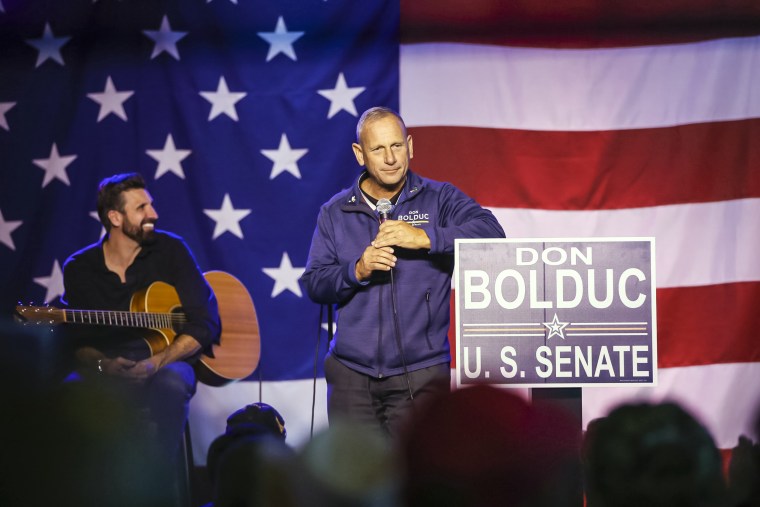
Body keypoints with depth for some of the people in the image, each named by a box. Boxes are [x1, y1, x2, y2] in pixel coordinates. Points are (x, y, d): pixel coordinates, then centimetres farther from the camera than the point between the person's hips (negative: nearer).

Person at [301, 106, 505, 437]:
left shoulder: (440, 199, 4)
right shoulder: (335, 213, 11)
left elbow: (491, 233, -12)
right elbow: (313, 284, 7)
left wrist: (424, 238, -22)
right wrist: (358, 270, -13)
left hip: (420, 375, -2)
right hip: (352, 373, 2)